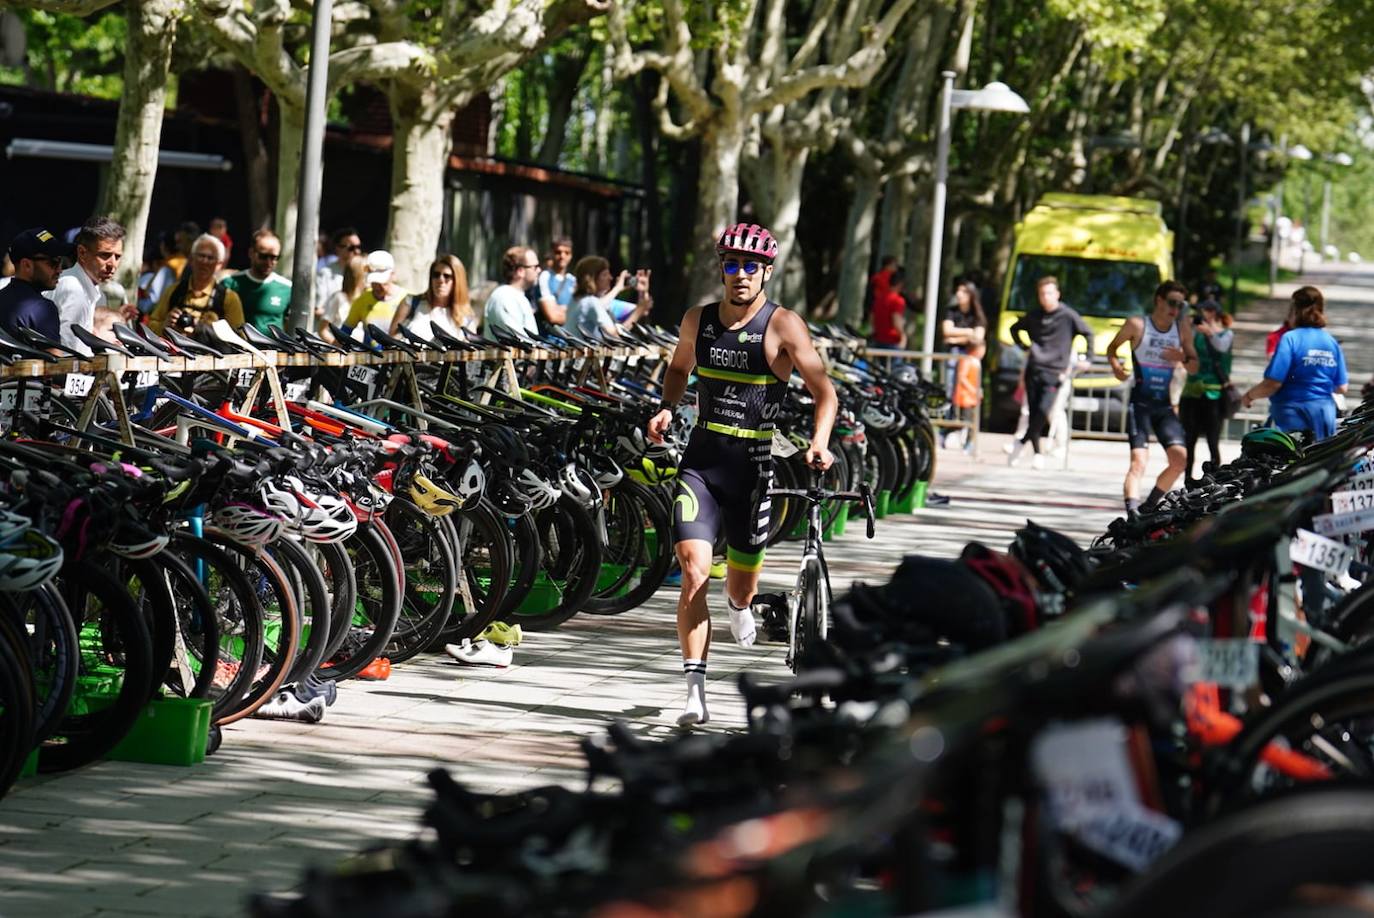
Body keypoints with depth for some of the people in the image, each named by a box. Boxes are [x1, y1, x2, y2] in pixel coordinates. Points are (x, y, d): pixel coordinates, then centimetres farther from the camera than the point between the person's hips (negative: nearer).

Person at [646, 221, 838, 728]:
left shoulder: (782, 325, -7)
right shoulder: (698, 319, 6)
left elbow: (823, 389, -10)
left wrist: (819, 442, -27)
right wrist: (666, 409, 5)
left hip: (753, 464, -2)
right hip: (701, 460, 2)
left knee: (742, 583, 11)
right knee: (694, 572, -15)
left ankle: (738, 605, 52)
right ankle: (695, 691, -14)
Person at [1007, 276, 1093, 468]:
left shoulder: (1068, 316, -2)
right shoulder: (1033, 316, 9)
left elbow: (1088, 334, 8)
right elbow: (1014, 329, 27)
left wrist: (1088, 358, 3)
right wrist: (1024, 346, 15)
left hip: (1054, 372, -3)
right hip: (1033, 371, 3)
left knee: (1043, 410, -17)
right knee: (1034, 412, 0)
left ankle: (1023, 442, -1)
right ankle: (1037, 453, 12)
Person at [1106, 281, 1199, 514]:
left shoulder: (1182, 328, 7)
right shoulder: (1137, 325, -3)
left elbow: (1194, 368, 12)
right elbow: (1112, 347, 11)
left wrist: (1183, 358, -11)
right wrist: (1116, 366, -11)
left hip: (1164, 405, 5)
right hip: (1140, 403, -5)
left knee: (1180, 458, -6)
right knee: (1138, 461, -20)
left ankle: (1148, 506, 13)